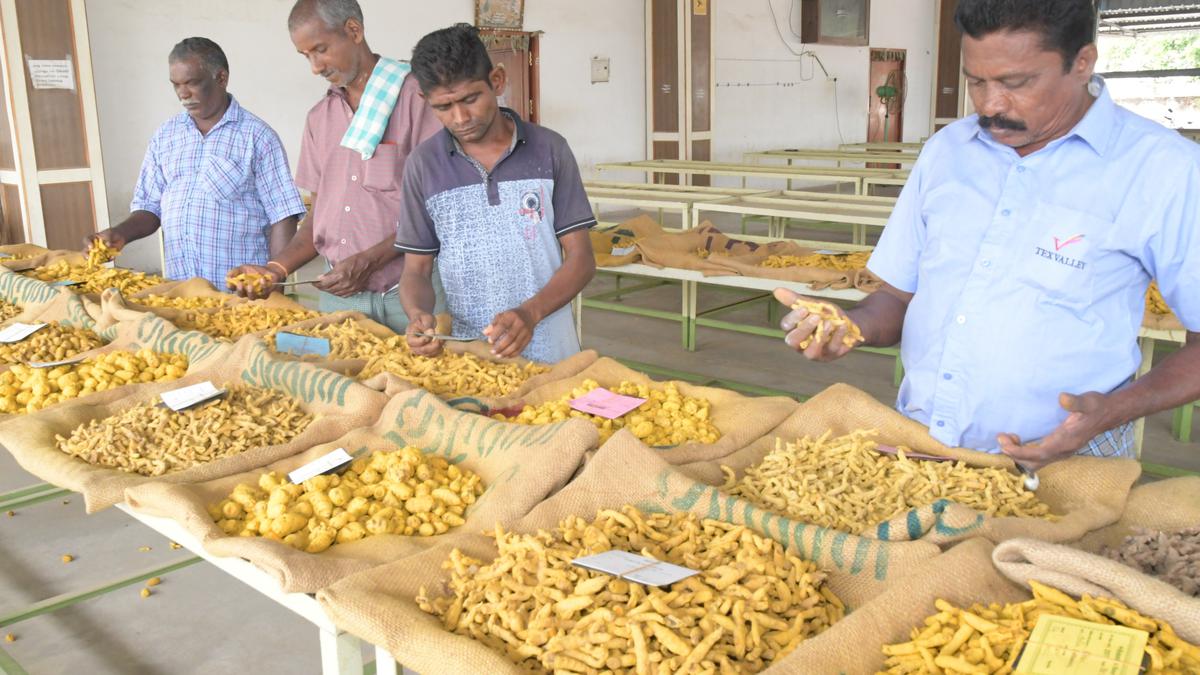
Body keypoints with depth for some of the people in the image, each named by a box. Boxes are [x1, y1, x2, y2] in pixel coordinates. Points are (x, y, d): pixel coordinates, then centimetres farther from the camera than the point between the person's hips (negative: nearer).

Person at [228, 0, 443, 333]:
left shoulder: (417, 96, -6)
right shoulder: (319, 117, 15)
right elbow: (320, 212, 16)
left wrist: (369, 261, -17)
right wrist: (277, 268, 0)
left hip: (405, 295, -5)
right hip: (337, 294, 5)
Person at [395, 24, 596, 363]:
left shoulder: (549, 150, -2)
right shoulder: (424, 165, 0)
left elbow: (580, 258, -3)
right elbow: (416, 269, 5)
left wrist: (531, 313, -19)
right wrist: (419, 316, -17)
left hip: (548, 351, -2)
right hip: (466, 353, 2)